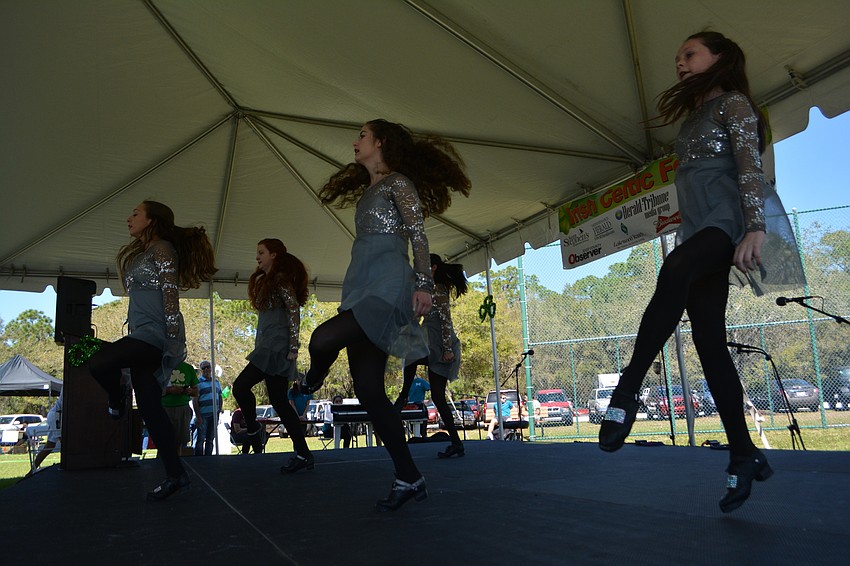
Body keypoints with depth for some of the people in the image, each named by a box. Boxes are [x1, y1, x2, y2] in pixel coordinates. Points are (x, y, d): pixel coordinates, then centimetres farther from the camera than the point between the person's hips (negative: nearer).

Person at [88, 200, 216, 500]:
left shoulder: (163, 248, -4)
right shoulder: (140, 252, 24)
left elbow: (170, 296, -13)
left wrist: (174, 341, -20)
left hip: (155, 333, -9)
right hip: (143, 335, 9)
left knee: (99, 362, -28)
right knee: (150, 407, 3)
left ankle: (117, 400, 4)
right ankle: (175, 474, 5)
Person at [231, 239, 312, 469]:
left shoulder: (281, 279, -6)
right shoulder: (267, 281, 22)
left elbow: (294, 311, -15)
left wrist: (293, 346, -20)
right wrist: (258, 345, 18)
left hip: (276, 347, -10)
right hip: (267, 347, 10)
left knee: (241, 386, -16)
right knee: (279, 400, 5)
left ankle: (253, 429, 5)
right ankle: (303, 454, 6)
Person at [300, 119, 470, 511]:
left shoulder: (399, 182, 3)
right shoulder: (368, 191, 26)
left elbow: (418, 235, -8)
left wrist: (423, 284, -18)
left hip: (388, 286, -9)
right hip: (362, 289, 9)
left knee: (324, 339, -31)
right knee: (369, 391, 1)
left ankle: (311, 384, 4)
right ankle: (408, 479, 7)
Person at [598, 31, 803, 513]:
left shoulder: (734, 103, 5)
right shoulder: (694, 118, 28)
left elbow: (750, 166, -11)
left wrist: (755, 228, -25)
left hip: (728, 220, -8)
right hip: (699, 230, 8)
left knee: (675, 271, -40)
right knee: (710, 343, -3)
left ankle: (626, 392, -45)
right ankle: (745, 455, 0)